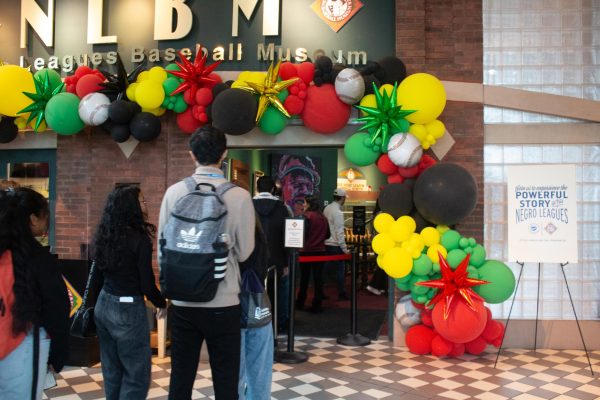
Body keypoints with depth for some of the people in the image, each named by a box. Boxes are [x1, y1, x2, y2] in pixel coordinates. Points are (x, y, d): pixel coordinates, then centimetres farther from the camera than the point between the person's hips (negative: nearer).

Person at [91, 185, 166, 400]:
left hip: (103, 306, 8)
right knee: (137, 373, 4)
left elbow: (96, 278, 12)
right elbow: (146, 284, -15)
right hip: (128, 309, -7)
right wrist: (162, 304, 2)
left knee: (111, 369, 18)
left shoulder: (104, 236, 5)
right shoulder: (139, 238, -16)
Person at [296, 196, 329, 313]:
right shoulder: (323, 217, 4)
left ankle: (300, 302, 23)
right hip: (320, 250, 3)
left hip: (307, 250, -3)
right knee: (318, 278, 6)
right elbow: (327, 234, 10)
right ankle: (317, 305, 5)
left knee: (304, 278, 10)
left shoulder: (307, 216, -11)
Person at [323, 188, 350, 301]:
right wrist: (344, 248, -14)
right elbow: (339, 232, -19)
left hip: (326, 244, 8)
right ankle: (342, 294, 10)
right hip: (335, 245, -8)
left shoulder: (327, 209, 7)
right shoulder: (337, 212, -17)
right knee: (340, 269, 3)